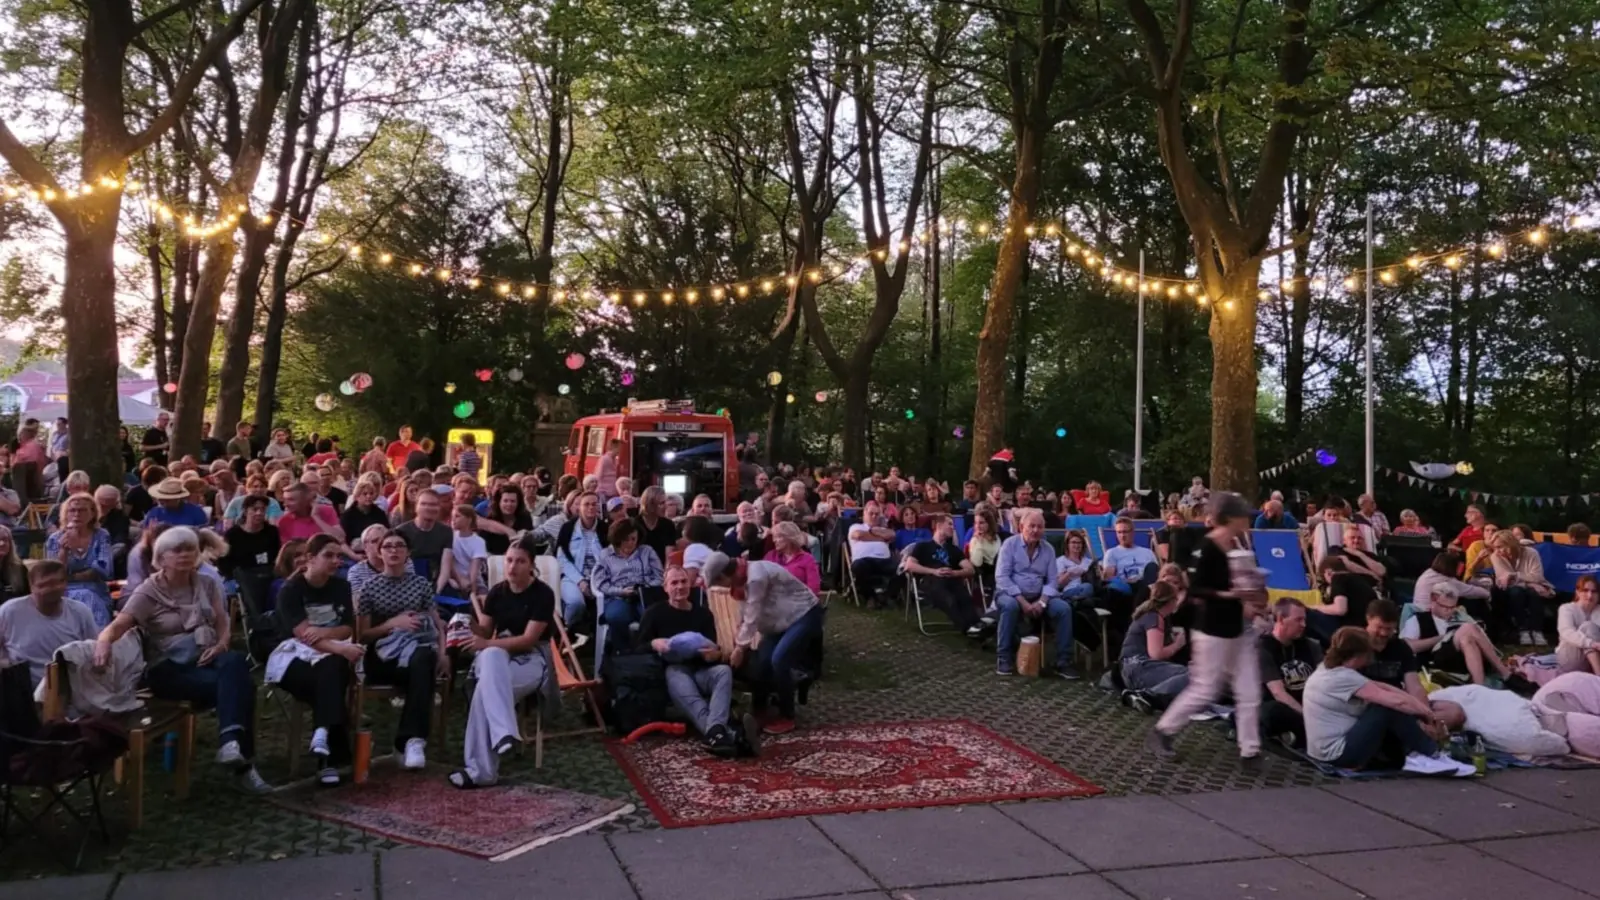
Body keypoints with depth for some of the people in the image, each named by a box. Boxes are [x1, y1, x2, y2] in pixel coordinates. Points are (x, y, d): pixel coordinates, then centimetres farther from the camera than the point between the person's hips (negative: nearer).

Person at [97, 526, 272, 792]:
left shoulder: (207, 584, 12)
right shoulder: (149, 592, -1)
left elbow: (223, 623, 11)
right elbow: (118, 625, -16)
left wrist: (220, 644, -12)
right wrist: (103, 641, -40)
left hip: (206, 659, 4)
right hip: (169, 668, -4)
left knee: (236, 662, -36)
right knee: (238, 684, -33)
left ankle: (230, 741, -49)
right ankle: (242, 763, -34)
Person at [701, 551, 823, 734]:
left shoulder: (756, 577, -29)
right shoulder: (745, 575, 1)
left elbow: (752, 616, -22)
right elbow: (746, 613, 9)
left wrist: (740, 648, -12)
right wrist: (738, 642, 9)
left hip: (805, 615, -9)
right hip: (784, 619, 9)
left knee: (779, 660, -22)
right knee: (761, 660, 0)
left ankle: (787, 718, -7)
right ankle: (758, 711, 19)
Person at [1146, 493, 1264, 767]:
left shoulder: (1236, 548, 7)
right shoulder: (1207, 549, -18)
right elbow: (1194, 589, -21)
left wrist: (1250, 595, 0)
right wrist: (1229, 594, -28)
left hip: (1238, 628, 8)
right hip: (1213, 630, -8)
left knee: (1249, 692, 7)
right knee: (1205, 691, 1)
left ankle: (1249, 751, 14)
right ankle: (1161, 732, 17)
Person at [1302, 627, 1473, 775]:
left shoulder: (1329, 670, 9)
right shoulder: (1343, 677, -20)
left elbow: (1381, 688, 7)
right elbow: (1396, 700, -20)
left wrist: (1419, 705, 0)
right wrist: (1428, 713, -3)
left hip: (1329, 753, 10)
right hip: (1338, 755, -10)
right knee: (1392, 709, -13)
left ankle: (1417, 756, 2)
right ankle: (1433, 757, 0)